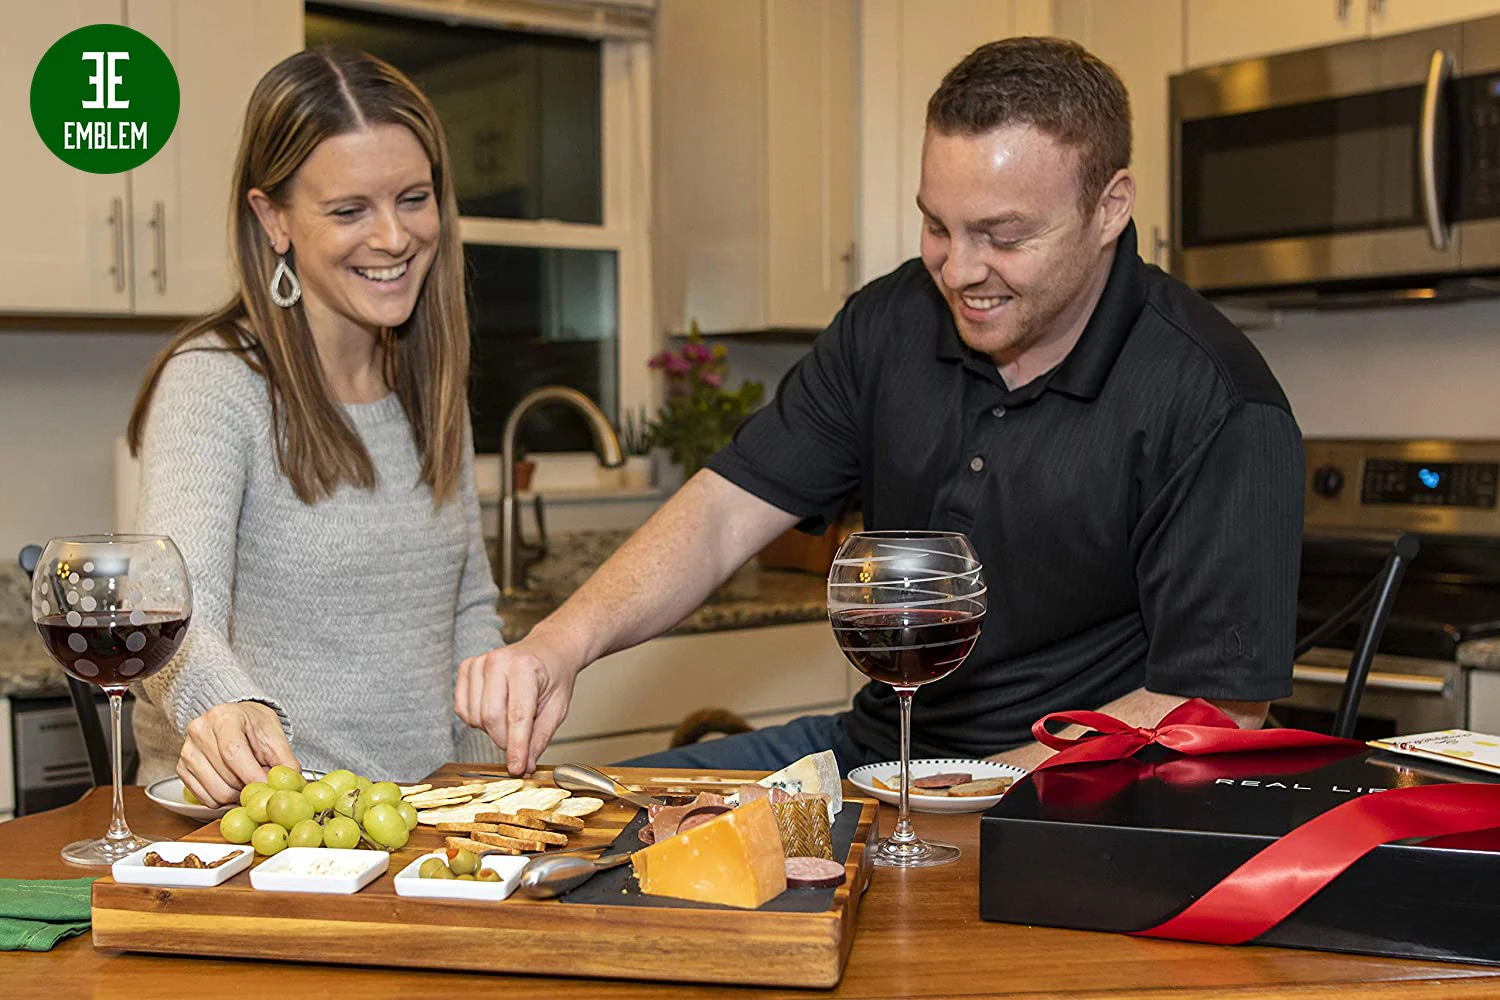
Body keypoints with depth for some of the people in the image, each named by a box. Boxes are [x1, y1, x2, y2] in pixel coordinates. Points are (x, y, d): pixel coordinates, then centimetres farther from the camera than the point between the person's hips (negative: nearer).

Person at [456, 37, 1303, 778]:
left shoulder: (1218, 410, -18)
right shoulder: (893, 323, 1)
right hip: (873, 749, 6)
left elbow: (1215, 712, -18)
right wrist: (564, 642, -20)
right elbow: (726, 509, -3)